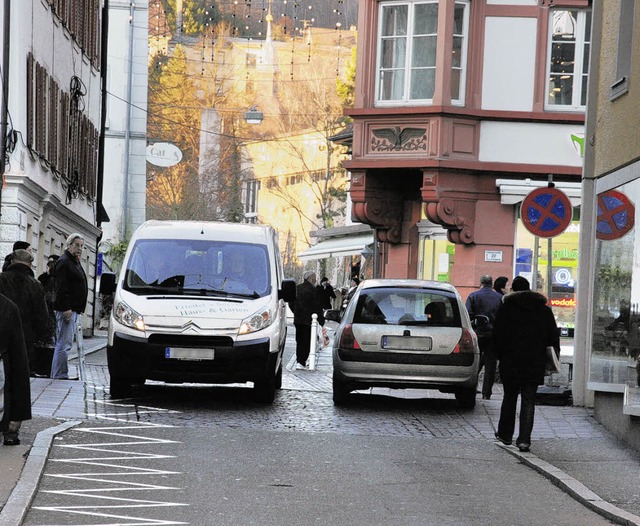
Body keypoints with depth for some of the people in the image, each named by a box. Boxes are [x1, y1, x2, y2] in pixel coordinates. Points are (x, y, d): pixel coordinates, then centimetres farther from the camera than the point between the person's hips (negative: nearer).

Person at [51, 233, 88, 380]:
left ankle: (56, 376, 15)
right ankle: (60, 376, -12)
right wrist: (66, 308, -23)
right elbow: (61, 288, -19)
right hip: (66, 309, -11)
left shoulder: (75, 263, 22)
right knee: (64, 344, -12)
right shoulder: (64, 262, -11)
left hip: (72, 309, 11)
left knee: (64, 344, 12)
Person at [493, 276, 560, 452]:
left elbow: (497, 335, -2)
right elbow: (553, 335, 7)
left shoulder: (506, 308, -1)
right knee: (529, 400, 1)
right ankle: (524, 439, -8)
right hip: (535, 362, 1)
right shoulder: (544, 310, 6)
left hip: (510, 360, -1)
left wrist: (500, 355, 8)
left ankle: (505, 434, 22)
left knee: (510, 398, 14)